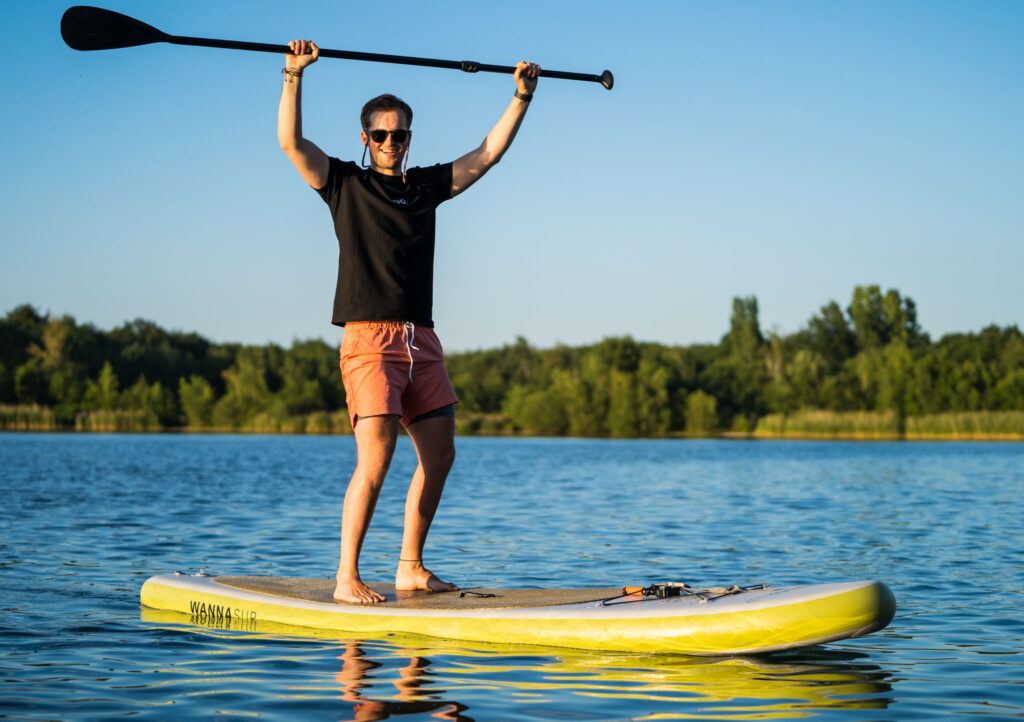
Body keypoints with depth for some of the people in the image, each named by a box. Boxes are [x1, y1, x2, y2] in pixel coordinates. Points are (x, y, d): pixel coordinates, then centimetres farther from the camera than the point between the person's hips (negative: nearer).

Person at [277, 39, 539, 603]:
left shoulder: (427, 185, 18)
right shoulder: (344, 183, 6)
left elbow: (487, 154, 21)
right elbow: (290, 141, -7)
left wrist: (522, 96, 17)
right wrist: (294, 74, -16)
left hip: (421, 340, 6)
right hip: (369, 338, -6)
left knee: (439, 455, 3)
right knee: (374, 460, -14)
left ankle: (410, 568, 15)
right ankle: (347, 579, -9)